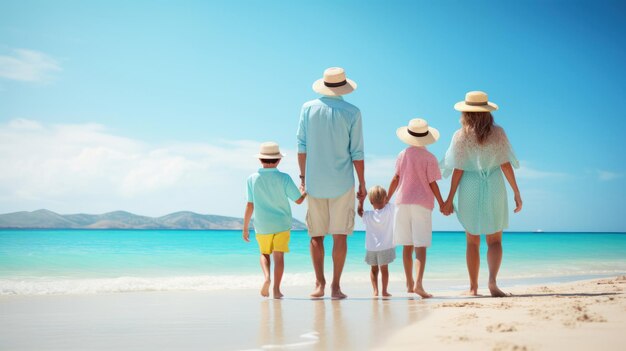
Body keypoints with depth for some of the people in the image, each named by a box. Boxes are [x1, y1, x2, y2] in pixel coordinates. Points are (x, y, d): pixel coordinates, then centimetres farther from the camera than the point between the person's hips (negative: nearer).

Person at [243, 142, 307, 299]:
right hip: (282, 224, -1)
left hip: (262, 226, 1)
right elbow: (298, 200, -4)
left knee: (264, 254, 18)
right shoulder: (284, 178, -9)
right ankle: (276, 289, -3)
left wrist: (245, 228, 4)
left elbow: (250, 205, -4)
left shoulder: (253, 179, -6)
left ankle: (267, 277, -7)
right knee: (279, 255, 3)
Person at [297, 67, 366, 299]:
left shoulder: (308, 108, 1)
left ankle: (320, 283, 5)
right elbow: (356, 153, -3)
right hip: (342, 183, -1)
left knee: (316, 235, 11)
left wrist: (303, 177, 10)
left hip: (315, 183, 2)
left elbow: (302, 147, 2)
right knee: (340, 235, 3)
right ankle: (335, 287, 2)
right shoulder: (352, 113, -4)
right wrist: (362, 184, 5)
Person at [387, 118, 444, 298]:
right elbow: (432, 183, -6)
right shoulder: (430, 158, -5)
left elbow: (395, 179, 5)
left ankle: (409, 284, 18)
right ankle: (418, 283, -20)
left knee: (407, 246, 10)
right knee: (420, 246, -6)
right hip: (422, 204, -3)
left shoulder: (403, 155, 5)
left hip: (403, 203, 3)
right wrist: (441, 203, 4)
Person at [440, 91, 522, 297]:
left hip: (470, 189, 0)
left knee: (472, 242, 12)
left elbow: (458, 170, -6)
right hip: (494, 188, 0)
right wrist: (516, 193, 3)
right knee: (495, 240, 7)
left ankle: (473, 287, 12)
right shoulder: (498, 133, -3)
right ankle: (492, 281, -15)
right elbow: (505, 165, -5)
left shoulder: (461, 136, -5)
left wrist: (450, 199, 0)